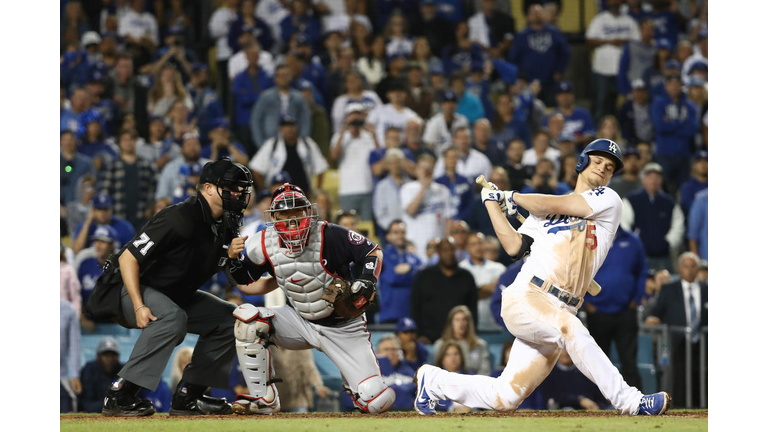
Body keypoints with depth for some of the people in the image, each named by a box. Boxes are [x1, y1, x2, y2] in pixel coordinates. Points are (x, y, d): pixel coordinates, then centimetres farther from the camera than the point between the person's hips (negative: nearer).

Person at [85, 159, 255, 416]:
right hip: (127, 290, -9)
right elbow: (128, 258, -26)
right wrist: (139, 307, -33)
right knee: (172, 317, -36)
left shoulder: (224, 227, 2)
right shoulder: (179, 219, -25)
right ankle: (119, 395, -33)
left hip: (173, 296, 9)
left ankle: (187, 396, 3)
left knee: (227, 317, 3)